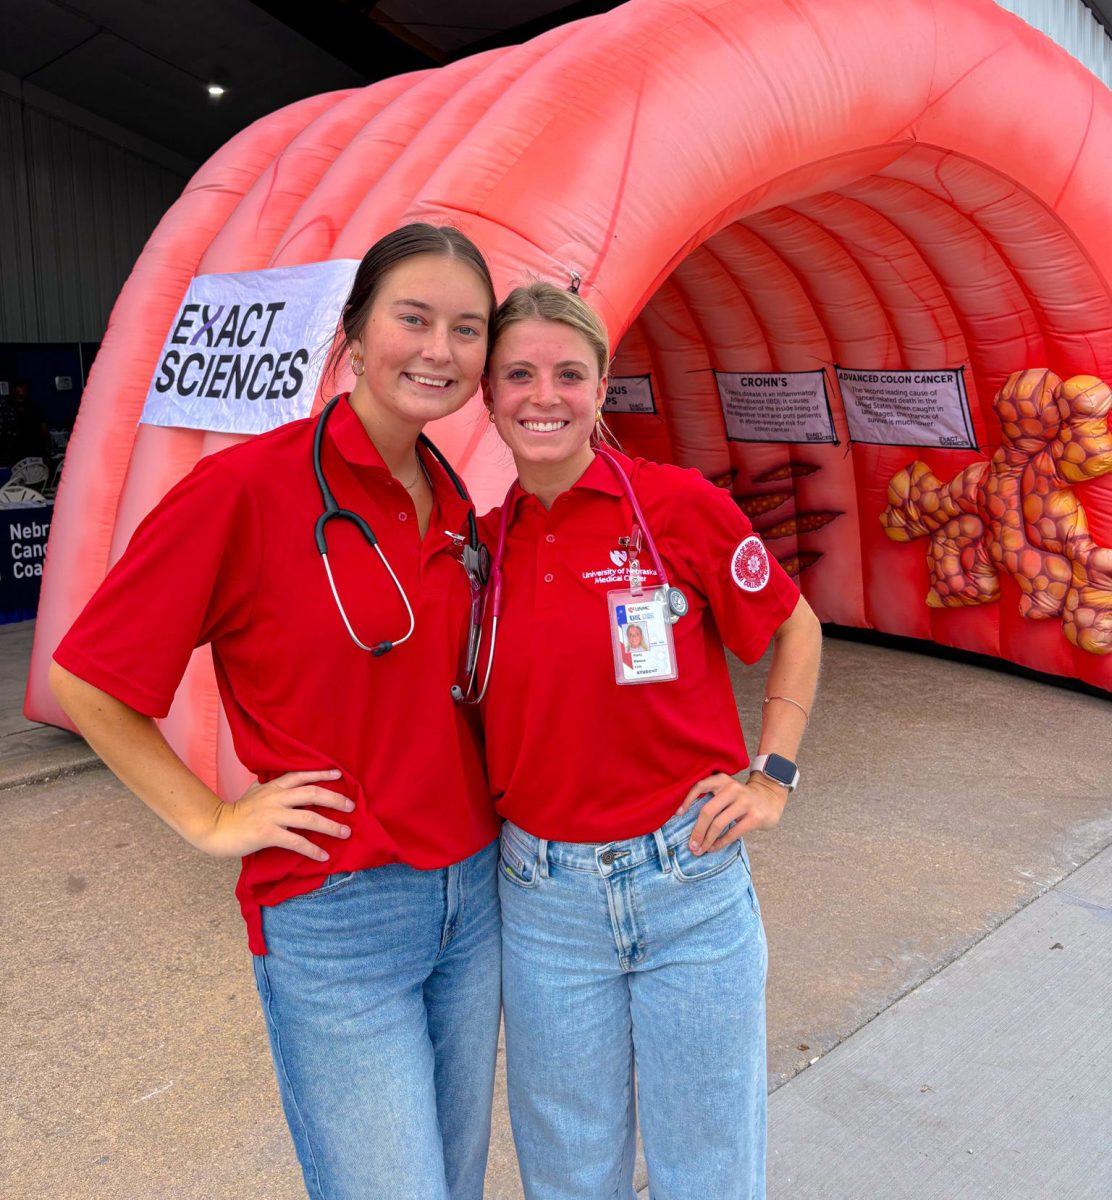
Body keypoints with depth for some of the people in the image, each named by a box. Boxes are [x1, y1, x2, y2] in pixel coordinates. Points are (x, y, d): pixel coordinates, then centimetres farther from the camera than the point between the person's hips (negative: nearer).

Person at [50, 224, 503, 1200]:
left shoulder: (454, 505, 4)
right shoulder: (248, 485, -16)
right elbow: (86, 681, -9)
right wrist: (212, 821, -10)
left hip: (473, 899, 7)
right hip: (334, 918, -6)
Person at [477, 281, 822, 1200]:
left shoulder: (680, 505, -10)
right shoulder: (483, 544, 1)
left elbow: (796, 629, 4)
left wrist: (773, 776, -2)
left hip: (690, 879, -2)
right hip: (543, 897, 3)